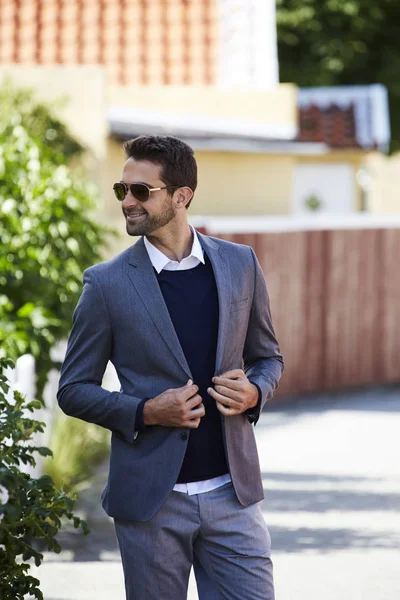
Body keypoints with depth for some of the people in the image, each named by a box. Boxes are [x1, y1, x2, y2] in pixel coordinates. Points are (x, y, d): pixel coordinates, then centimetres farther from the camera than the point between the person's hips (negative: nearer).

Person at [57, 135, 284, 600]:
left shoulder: (240, 265, 5)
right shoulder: (106, 284, -2)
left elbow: (268, 357, 17)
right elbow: (73, 390, 2)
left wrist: (254, 392, -6)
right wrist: (145, 412, -14)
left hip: (232, 493, 2)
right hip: (150, 499, -2)